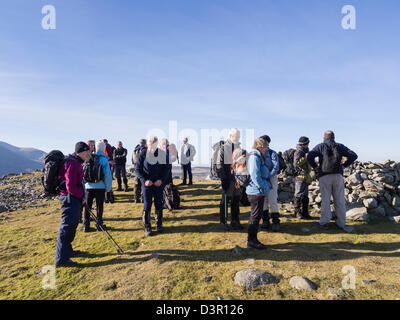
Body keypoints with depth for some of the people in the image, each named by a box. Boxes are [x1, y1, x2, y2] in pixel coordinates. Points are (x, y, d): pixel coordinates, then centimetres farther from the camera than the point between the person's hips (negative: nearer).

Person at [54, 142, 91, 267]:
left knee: (73, 224, 20)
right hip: (69, 198, -11)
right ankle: (61, 259, 2)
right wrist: (82, 196, -11)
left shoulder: (77, 163, 13)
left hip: (74, 199, 11)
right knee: (67, 226, -6)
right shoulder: (72, 164, -20)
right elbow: (70, 187, -24)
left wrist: (81, 195, 14)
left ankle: (67, 251, 36)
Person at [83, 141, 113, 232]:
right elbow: (107, 175, -10)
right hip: (100, 186, -3)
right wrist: (108, 187, 0)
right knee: (99, 206, 8)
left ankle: (86, 225, 16)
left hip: (89, 186, 3)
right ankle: (99, 224, 15)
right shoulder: (103, 160, -8)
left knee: (87, 206, 12)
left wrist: (83, 185, 11)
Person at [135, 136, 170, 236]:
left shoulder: (162, 153, -1)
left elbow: (167, 168, 4)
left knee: (159, 204, 7)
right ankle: (147, 227, 13)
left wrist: (161, 180, -10)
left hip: (159, 183, 1)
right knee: (147, 205, 0)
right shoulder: (143, 153, -4)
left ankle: (159, 224, 24)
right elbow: (137, 169, 0)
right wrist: (144, 180, -13)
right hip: (147, 183, -1)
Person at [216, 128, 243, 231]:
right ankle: (223, 222, 13)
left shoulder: (238, 147, 14)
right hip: (228, 179, -6)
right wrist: (223, 179, -16)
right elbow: (219, 164, -9)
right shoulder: (223, 147, -5)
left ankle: (235, 221, 24)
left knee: (236, 199, 12)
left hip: (237, 179, 6)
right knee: (225, 199, 1)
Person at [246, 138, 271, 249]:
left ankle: (253, 239, 27)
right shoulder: (254, 157, -16)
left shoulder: (259, 157, 18)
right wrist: (263, 187, -16)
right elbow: (255, 175, -23)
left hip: (258, 191, 11)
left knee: (256, 215, 16)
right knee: (255, 216, -2)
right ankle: (251, 241, 9)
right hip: (257, 191, -11)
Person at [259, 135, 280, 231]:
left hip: (271, 178, -4)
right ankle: (265, 221, 20)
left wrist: (268, 175, -23)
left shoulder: (273, 153, -1)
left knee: (272, 201, -4)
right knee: (263, 201, 8)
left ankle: (276, 222, 6)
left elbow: (276, 167, -10)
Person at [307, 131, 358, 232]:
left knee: (325, 200, 2)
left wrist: (315, 167, 0)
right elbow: (353, 155, 7)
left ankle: (324, 222, 8)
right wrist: (344, 165, 10)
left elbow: (309, 156, -12)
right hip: (338, 176, 3)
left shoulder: (320, 146, 2)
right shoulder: (340, 146, 11)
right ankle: (341, 223, 16)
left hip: (324, 176, -2)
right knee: (340, 200, 8)